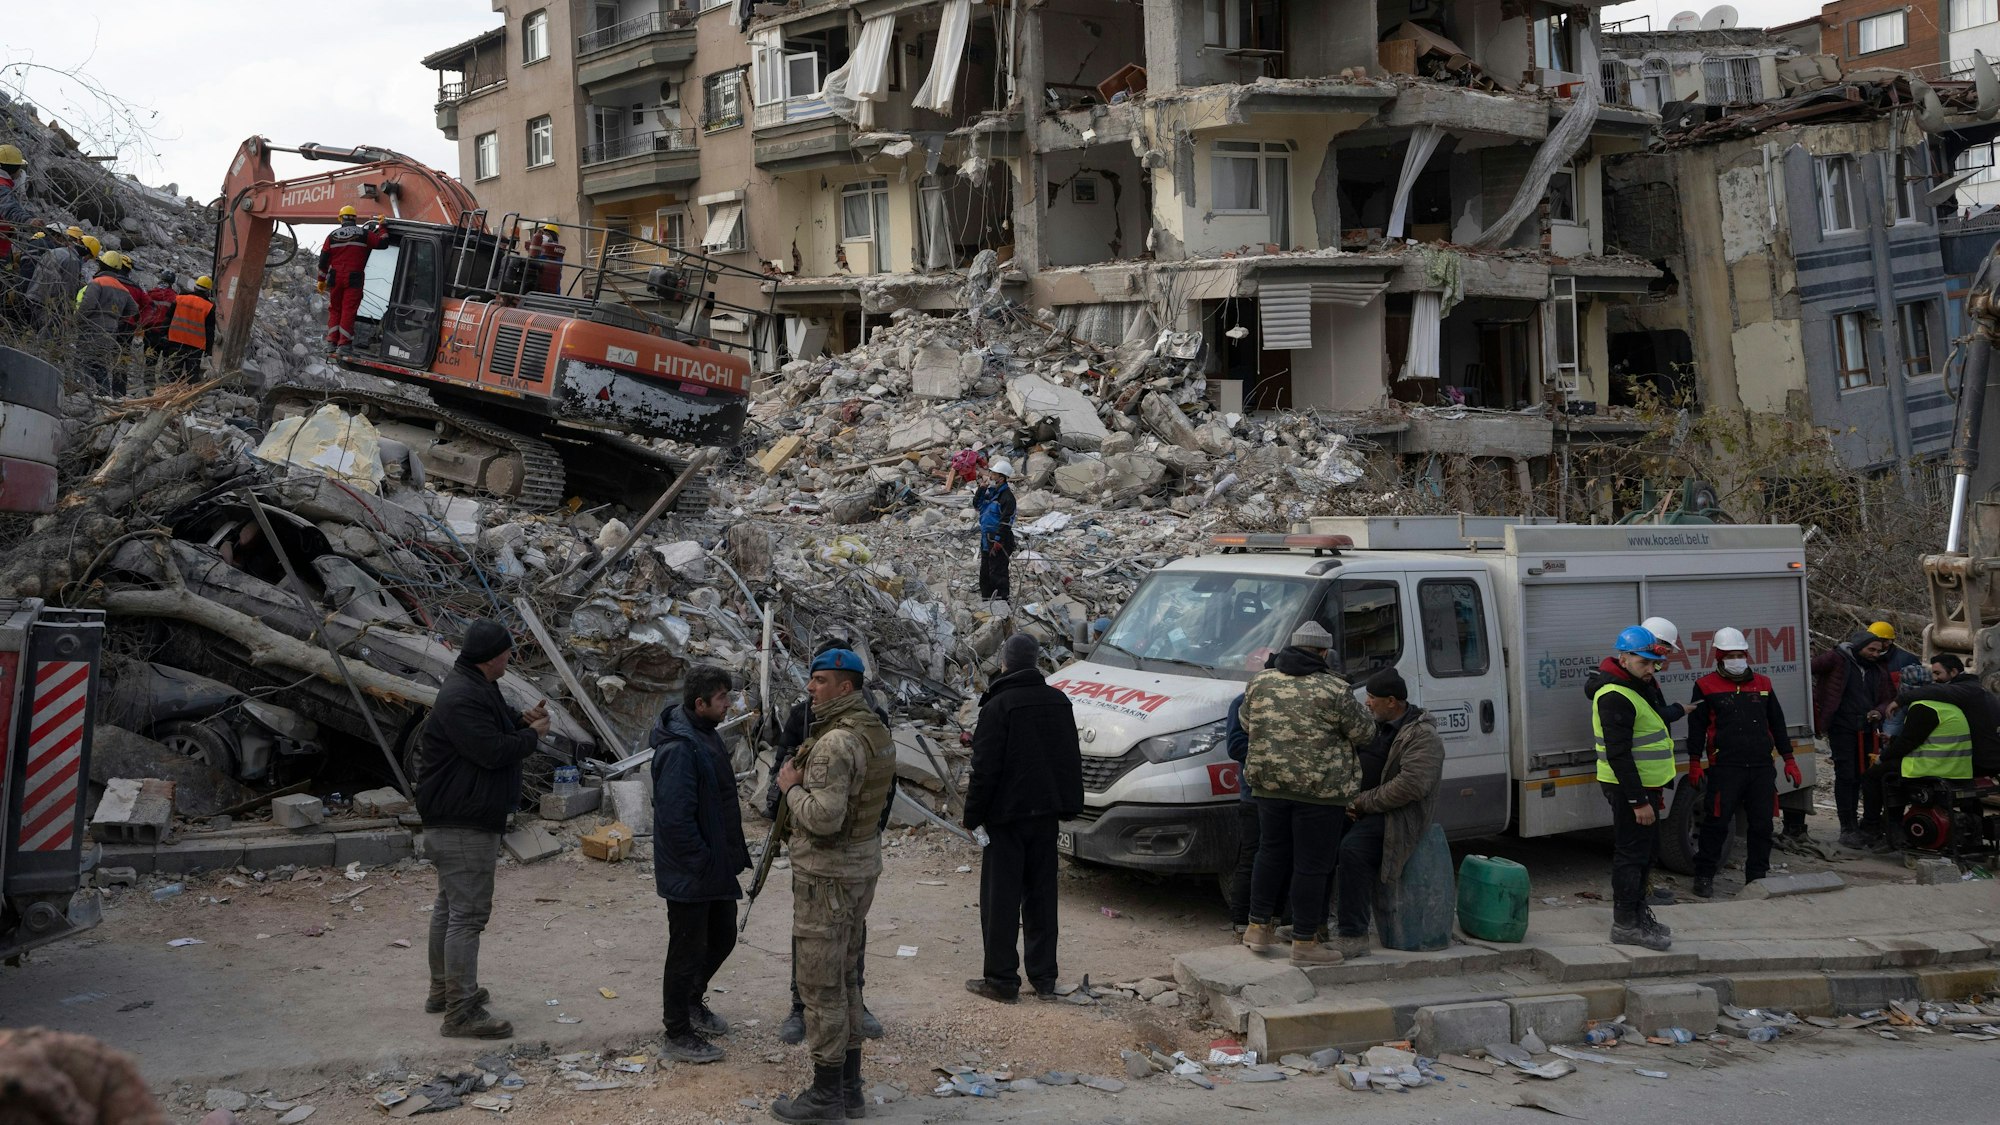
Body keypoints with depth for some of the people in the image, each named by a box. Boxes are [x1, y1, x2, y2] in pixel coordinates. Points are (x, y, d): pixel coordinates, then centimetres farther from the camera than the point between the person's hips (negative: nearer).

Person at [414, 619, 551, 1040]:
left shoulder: (477, 687, 13)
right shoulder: (462, 698, -23)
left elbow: (495, 726, 25)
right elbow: (492, 751, -27)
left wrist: (523, 720, 5)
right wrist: (532, 735, -11)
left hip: (460, 819, 12)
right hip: (463, 826, -12)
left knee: (450, 906, 22)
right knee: (468, 913, -9)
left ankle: (443, 990, 36)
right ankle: (462, 1013, -6)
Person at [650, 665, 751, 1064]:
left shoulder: (706, 734, 6)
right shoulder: (678, 749, -26)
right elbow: (676, 819, -28)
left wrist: (730, 857, 15)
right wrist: (704, 863, -20)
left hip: (717, 867, 10)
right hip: (690, 875, -10)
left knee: (722, 937, 21)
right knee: (688, 950, 4)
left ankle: (692, 1001, 43)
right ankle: (678, 1034, 20)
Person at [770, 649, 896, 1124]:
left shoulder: (836, 742, -23)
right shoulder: (878, 733, 8)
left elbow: (824, 818, -28)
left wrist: (792, 787, -12)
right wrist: (807, 779, 11)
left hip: (827, 875, -10)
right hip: (863, 866, 10)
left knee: (821, 985, 1)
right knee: (844, 978, 17)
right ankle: (849, 1086, 25)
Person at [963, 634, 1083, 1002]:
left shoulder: (998, 706, -15)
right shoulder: (1059, 702, 5)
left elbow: (985, 768, -16)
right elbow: (1072, 759, 12)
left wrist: (972, 816, -8)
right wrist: (1069, 803, 19)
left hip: (1007, 815, -6)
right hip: (1046, 812, 6)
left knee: (1001, 897, 2)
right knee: (1041, 895, 13)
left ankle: (1001, 979, 5)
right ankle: (1044, 977, 18)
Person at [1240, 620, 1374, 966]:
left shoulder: (1259, 682, 3)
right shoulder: (1333, 690, -13)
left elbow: (1247, 724, 17)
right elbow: (1362, 732, -3)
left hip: (1269, 781, 5)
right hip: (1320, 788, -5)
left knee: (1271, 852, 18)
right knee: (1312, 864, 3)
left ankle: (1258, 926, 23)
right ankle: (1304, 942, 9)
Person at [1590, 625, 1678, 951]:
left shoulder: (1640, 688, 13)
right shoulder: (1614, 697, -22)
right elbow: (1618, 754, -26)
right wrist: (1638, 801, -26)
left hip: (1643, 785, 11)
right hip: (1629, 788, -11)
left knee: (1646, 851, 19)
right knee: (1631, 853, -6)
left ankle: (1636, 911, 32)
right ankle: (1625, 924, -1)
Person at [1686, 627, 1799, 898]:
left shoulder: (1763, 683, 13)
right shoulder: (1706, 686, 2)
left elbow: (1777, 723, 18)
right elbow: (1696, 726, 1)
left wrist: (1788, 760, 15)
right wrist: (1694, 763, -4)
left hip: (1762, 767, 4)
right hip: (1725, 767, -4)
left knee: (1762, 825, 7)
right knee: (1717, 823, -4)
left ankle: (1757, 877, 19)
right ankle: (1704, 876, 7)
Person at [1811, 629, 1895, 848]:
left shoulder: (1879, 671, 15)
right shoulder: (1836, 659, -4)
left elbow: (1889, 698, 20)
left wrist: (1879, 711, -1)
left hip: (1869, 730, 5)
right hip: (1842, 729, -5)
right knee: (1847, 777, -5)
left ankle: (1872, 824, 18)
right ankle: (1848, 828, 1)